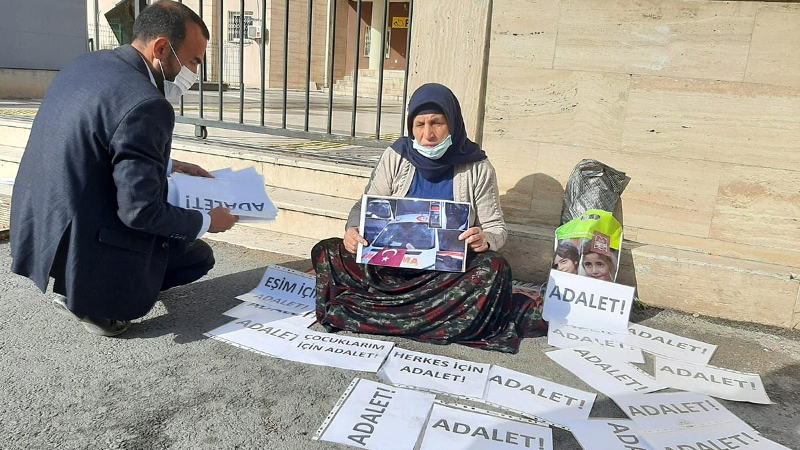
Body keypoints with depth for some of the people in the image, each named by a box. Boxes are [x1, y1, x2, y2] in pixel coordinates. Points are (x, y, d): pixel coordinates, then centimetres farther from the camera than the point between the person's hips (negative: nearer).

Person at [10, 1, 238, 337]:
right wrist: (207, 222, -9)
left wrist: (168, 166, 18)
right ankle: (94, 300, 5)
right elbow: (141, 210, -25)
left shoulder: (86, 64, 4)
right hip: (81, 249, -9)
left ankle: (78, 289, 22)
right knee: (200, 256, 9)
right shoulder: (145, 105, -25)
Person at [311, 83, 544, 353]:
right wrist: (353, 229, -16)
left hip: (451, 267, -1)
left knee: (493, 268, -33)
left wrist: (485, 240, -22)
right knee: (325, 253, -21)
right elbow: (366, 205, 7)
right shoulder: (396, 157, 3)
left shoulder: (477, 168, 0)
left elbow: (497, 229, 3)